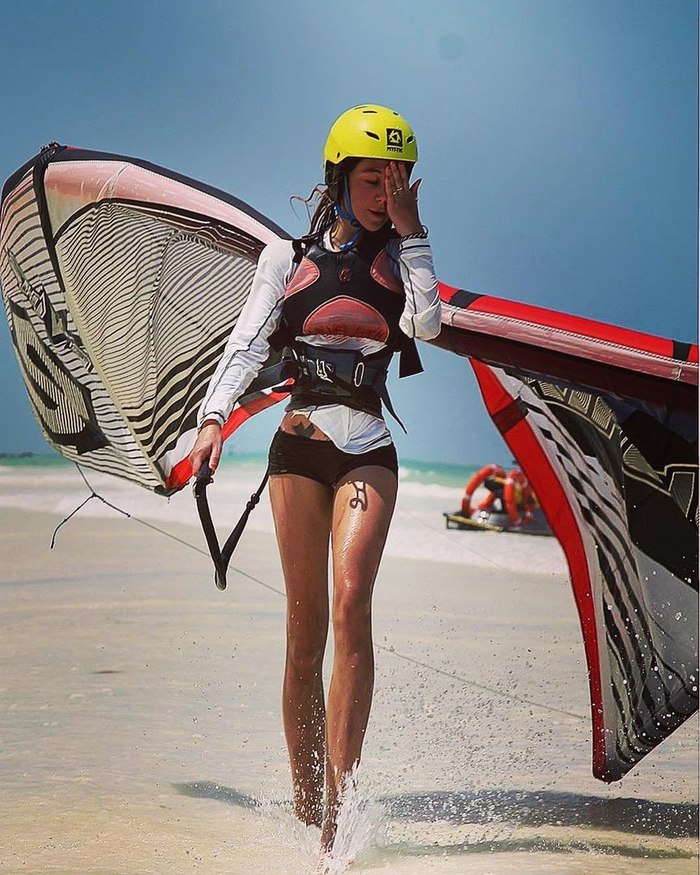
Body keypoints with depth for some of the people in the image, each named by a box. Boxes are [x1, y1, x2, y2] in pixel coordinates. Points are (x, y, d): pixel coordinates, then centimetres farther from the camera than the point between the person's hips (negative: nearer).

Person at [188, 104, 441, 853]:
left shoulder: (401, 258, 11)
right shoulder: (288, 258, 10)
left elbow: (427, 324, -8)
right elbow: (247, 342, -1)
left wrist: (410, 233, -4)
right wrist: (214, 415, -17)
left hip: (368, 452, 0)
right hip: (300, 445, 0)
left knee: (351, 604, -20)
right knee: (305, 625, -1)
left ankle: (337, 805, -24)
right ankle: (303, 794, 8)